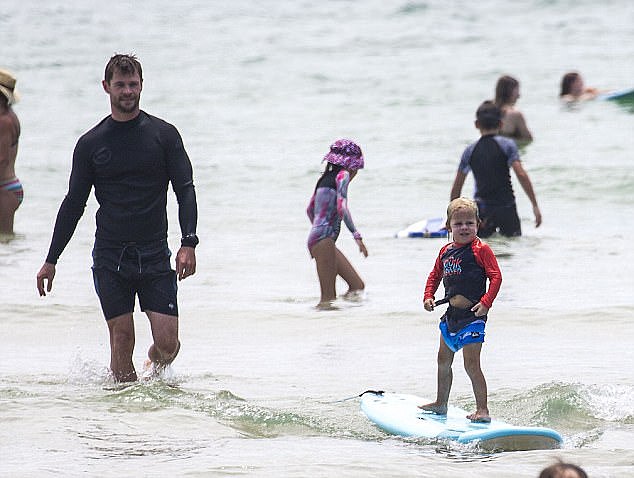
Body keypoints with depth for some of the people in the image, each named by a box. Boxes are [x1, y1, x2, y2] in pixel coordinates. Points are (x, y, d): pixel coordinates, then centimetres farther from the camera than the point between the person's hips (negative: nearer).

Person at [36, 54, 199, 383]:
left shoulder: (163, 134, 3)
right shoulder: (91, 143, 6)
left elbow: (185, 191, 0)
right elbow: (73, 204, 11)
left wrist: (188, 244, -14)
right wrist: (51, 260, 9)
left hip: (154, 255, -1)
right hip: (110, 257, 1)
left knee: (167, 342, -5)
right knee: (122, 338, -5)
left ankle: (155, 368, 27)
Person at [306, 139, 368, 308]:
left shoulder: (326, 177, 18)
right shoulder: (343, 175, -7)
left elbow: (310, 210, 27)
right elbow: (342, 208, -21)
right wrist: (357, 236, -23)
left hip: (315, 238, 9)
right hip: (324, 239, -9)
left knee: (357, 285, 9)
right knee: (328, 297, -10)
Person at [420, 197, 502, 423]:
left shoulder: (480, 250, -11)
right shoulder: (445, 251, 10)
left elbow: (496, 277, -14)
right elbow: (435, 275, 23)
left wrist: (486, 302, -23)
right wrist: (428, 296, 7)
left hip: (473, 314, -8)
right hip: (451, 314, 8)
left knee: (471, 364, -12)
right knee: (444, 360, 19)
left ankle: (482, 409, -9)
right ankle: (441, 403, 35)